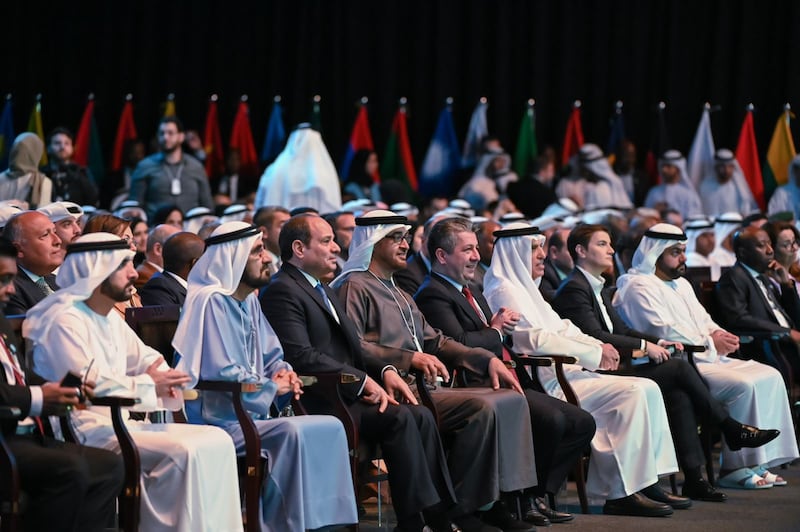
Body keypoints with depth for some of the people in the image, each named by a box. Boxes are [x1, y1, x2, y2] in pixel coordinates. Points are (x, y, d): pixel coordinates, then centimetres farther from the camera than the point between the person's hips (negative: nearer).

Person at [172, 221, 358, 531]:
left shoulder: (249, 300, 16)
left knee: (330, 427, -5)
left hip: (252, 414, 9)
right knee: (291, 432, -30)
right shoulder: (211, 301, -13)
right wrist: (272, 387, -8)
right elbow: (222, 372, -21)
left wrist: (284, 374, -1)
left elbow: (272, 356, 24)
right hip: (220, 421, -9)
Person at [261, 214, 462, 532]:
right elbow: (301, 356, -21)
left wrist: (383, 371, 3)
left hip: (346, 393, 9)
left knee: (420, 415, -10)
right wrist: (363, 380, -18)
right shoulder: (282, 292, -10)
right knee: (399, 418, -24)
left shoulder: (321, 290, 22)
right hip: (317, 403, -9)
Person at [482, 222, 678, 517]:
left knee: (648, 390, -3)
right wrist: (596, 354, -13)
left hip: (565, 373, 10)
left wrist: (599, 347, 2)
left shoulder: (526, 289, 23)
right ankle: (622, 493, -22)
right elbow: (538, 341, -17)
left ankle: (649, 481, -7)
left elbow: (562, 329, 21)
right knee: (632, 394, -23)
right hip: (547, 382, -10)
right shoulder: (505, 292, -8)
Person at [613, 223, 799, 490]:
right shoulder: (640, 287, -7)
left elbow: (703, 319, 24)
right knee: (744, 385, -27)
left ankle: (760, 461, -5)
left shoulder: (681, 284, 24)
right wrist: (709, 342, -17)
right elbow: (662, 332, -18)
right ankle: (735, 468, -20)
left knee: (770, 377, -4)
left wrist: (717, 333, -1)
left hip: (706, 357, 10)